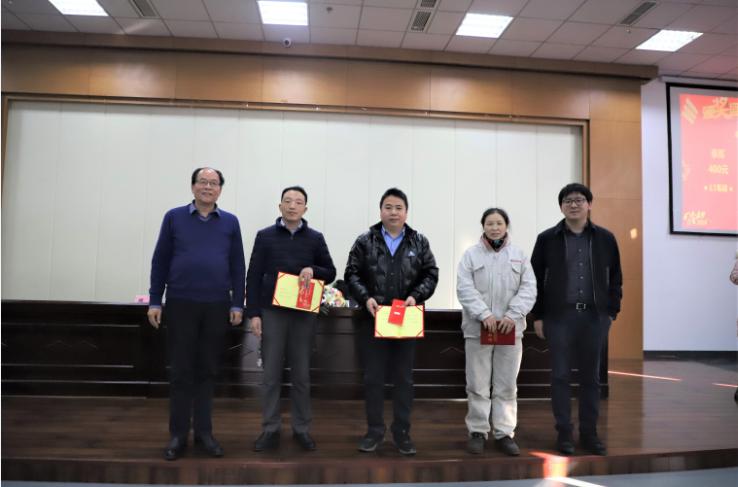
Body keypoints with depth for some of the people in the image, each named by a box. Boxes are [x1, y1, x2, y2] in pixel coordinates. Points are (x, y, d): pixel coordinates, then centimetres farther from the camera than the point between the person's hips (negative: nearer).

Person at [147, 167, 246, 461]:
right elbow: (160, 261, 4)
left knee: (207, 371, 9)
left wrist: (237, 305, 1)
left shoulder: (230, 222, 6)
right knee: (181, 371, 5)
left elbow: (238, 267, 6)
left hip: (217, 306, 1)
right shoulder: (174, 217, 4)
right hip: (180, 304, -1)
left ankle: (204, 432, 19)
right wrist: (154, 302, 0)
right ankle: (178, 435, 15)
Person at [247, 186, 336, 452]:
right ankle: (270, 429, 14)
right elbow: (253, 277, 2)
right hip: (272, 312, -1)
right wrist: (253, 313, -5)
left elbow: (331, 273, 10)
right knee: (271, 374, 3)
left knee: (301, 374, 8)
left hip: (304, 314, 1)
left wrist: (313, 271, -12)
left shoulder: (315, 238, 6)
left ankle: (302, 428, 19)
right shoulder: (265, 236, 3)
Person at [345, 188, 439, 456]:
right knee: (373, 377, 6)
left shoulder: (419, 242, 7)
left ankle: (402, 432, 20)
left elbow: (431, 274, 5)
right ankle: (374, 430, 20)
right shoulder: (365, 241, 3)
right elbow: (352, 273, 1)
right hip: (373, 319, -1)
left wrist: (416, 296, -11)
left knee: (404, 378, 8)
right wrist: (365, 297, -14)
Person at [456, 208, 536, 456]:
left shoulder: (519, 256, 8)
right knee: (477, 385, 4)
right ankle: (477, 431, 15)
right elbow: (465, 289, -6)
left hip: (510, 329, 1)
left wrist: (513, 315, -14)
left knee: (507, 386, 7)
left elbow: (528, 289, 0)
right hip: (478, 328, -1)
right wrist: (484, 314, -17)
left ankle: (504, 433, 16)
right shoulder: (471, 254, 4)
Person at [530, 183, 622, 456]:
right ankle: (564, 433, 14)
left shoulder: (605, 238, 6)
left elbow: (615, 278, 10)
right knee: (560, 375, 3)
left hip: (594, 316, 2)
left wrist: (611, 312, 4)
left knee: (590, 376, 9)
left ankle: (589, 433, 20)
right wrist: (538, 316, -1)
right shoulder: (547, 239, 1)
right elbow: (535, 279, 2)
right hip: (559, 316, -1)